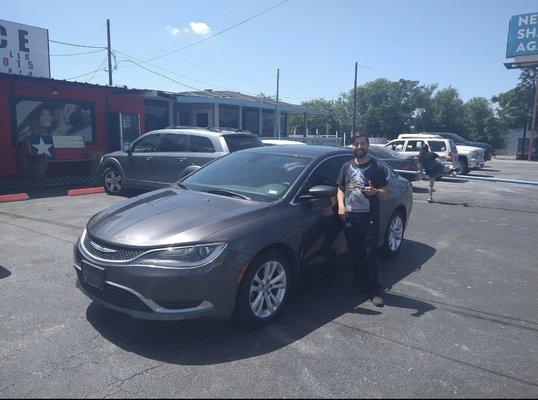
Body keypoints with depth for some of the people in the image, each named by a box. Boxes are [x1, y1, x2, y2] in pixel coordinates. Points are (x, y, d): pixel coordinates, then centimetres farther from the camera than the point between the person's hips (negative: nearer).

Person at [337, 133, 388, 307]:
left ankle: (374, 290, 6)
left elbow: (386, 192, 0)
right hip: (350, 217, 4)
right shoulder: (347, 167, 12)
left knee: (370, 254, -3)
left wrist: (375, 192, -22)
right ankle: (358, 282, 28)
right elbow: (341, 188, 15)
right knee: (355, 253, 12)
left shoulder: (376, 167, 0)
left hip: (370, 218, -4)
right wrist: (341, 205, -3)